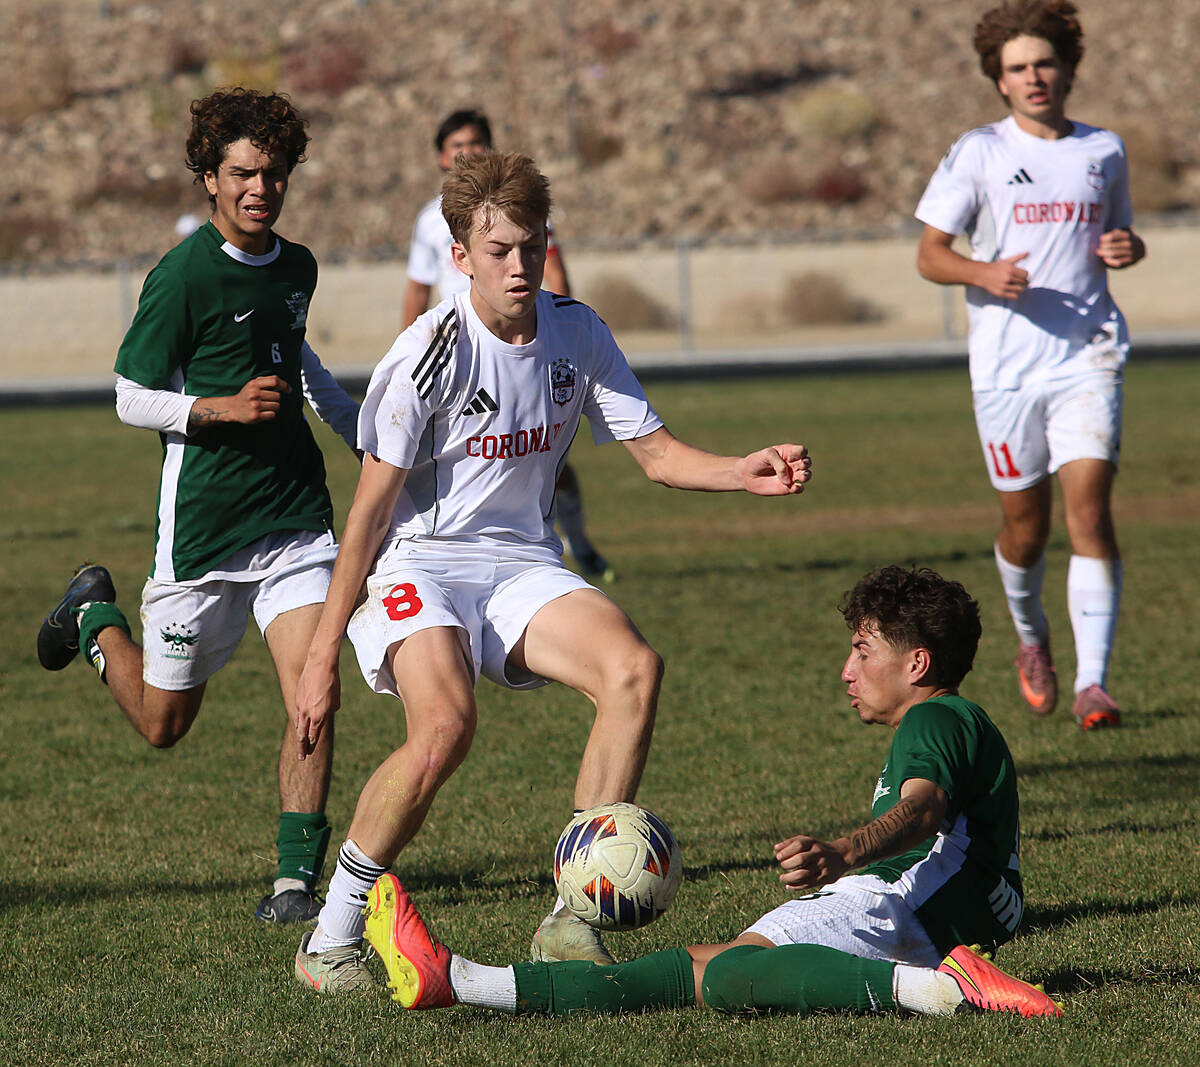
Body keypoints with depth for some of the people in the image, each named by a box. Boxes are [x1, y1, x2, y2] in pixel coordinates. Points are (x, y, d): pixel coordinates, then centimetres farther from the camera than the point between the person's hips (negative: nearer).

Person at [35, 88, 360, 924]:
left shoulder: (298, 267, 8)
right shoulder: (184, 275, -12)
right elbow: (132, 399, -8)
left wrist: (365, 430, 29)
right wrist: (224, 407, -22)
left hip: (296, 517, 4)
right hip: (203, 526, -4)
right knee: (163, 722, 10)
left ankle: (297, 877, -7)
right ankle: (96, 615, 40)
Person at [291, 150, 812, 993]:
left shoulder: (577, 333, 1)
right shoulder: (431, 351, -15)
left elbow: (656, 451, 8)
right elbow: (372, 507, -11)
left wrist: (745, 474, -14)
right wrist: (323, 656, -12)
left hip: (523, 566, 5)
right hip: (418, 566, -5)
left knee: (635, 670, -23)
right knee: (445, 724, -33)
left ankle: (571, 921, -16)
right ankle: (333, 934, -13)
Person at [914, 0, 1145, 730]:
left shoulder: (1105, 151, 10)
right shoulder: (979, 154, 1)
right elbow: (930, 254, 2)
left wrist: (1128, 250, 0)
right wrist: (986, 273, -18)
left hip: (1089, 355, 1)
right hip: (1007, 363, -1)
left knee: (1090, 511, -15)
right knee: (1026, 526, 7)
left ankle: (1092, 682, -17)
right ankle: (1031, 637, 38)